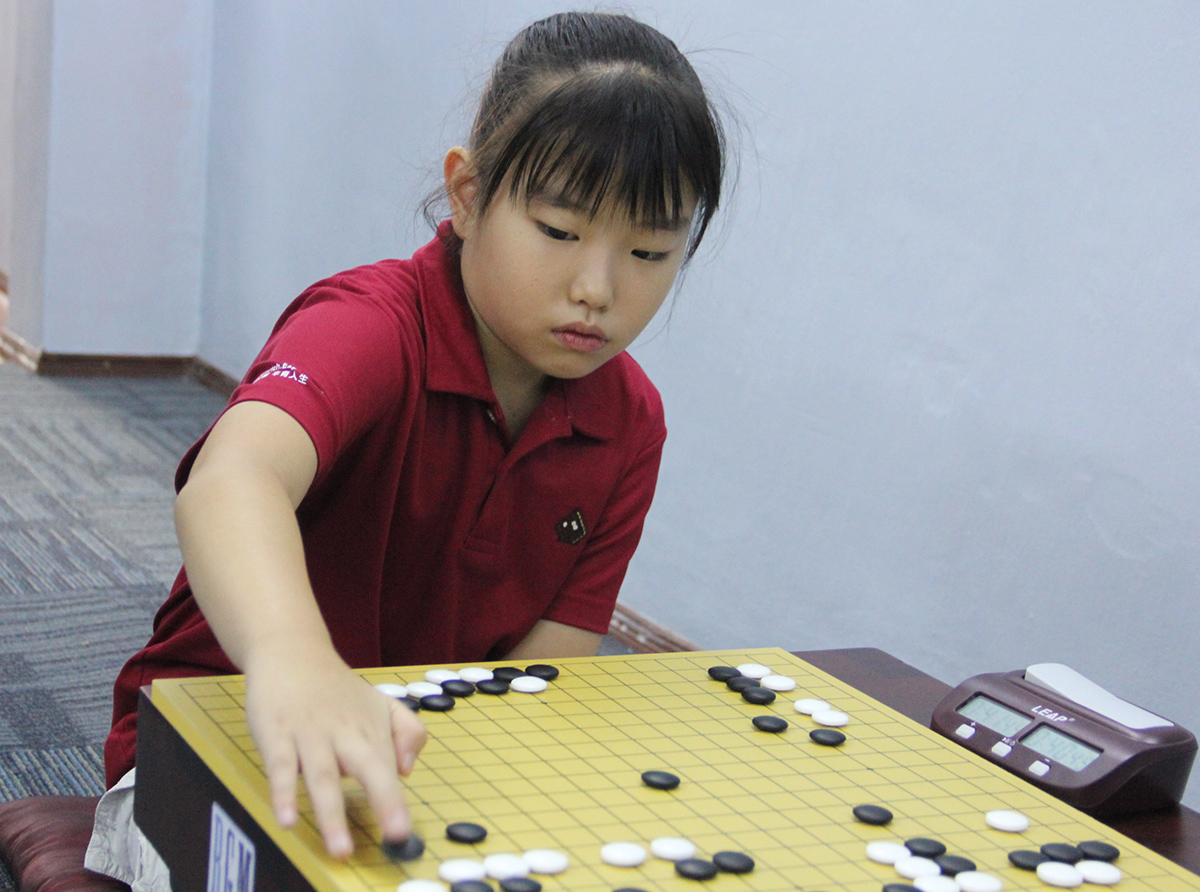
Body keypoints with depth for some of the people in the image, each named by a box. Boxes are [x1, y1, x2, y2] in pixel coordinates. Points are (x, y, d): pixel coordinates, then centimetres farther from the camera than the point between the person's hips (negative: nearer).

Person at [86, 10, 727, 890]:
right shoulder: (372, 327, -22)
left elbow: (542, 671, -7)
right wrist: (293, 658, -65)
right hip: (218, 752, -4)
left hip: (424, 761, 5)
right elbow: (231, 479, -44)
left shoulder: (631, 424, -4)